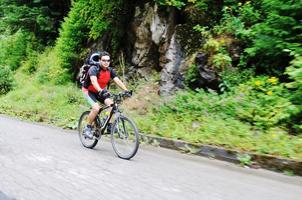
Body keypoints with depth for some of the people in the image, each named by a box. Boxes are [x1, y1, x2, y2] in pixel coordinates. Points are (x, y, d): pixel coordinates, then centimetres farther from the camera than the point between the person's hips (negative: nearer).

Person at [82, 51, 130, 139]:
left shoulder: (110, 70, -9)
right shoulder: (94, 69, -25)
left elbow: (117, 80, -20)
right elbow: (94, 81, -42)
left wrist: (126, 90, -36)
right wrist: (100, 91, -60)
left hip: (101, 91, 5)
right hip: (89, 91, -5)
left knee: (111, 104, -19)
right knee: (96, 108, -27)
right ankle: (87, 128, -8)